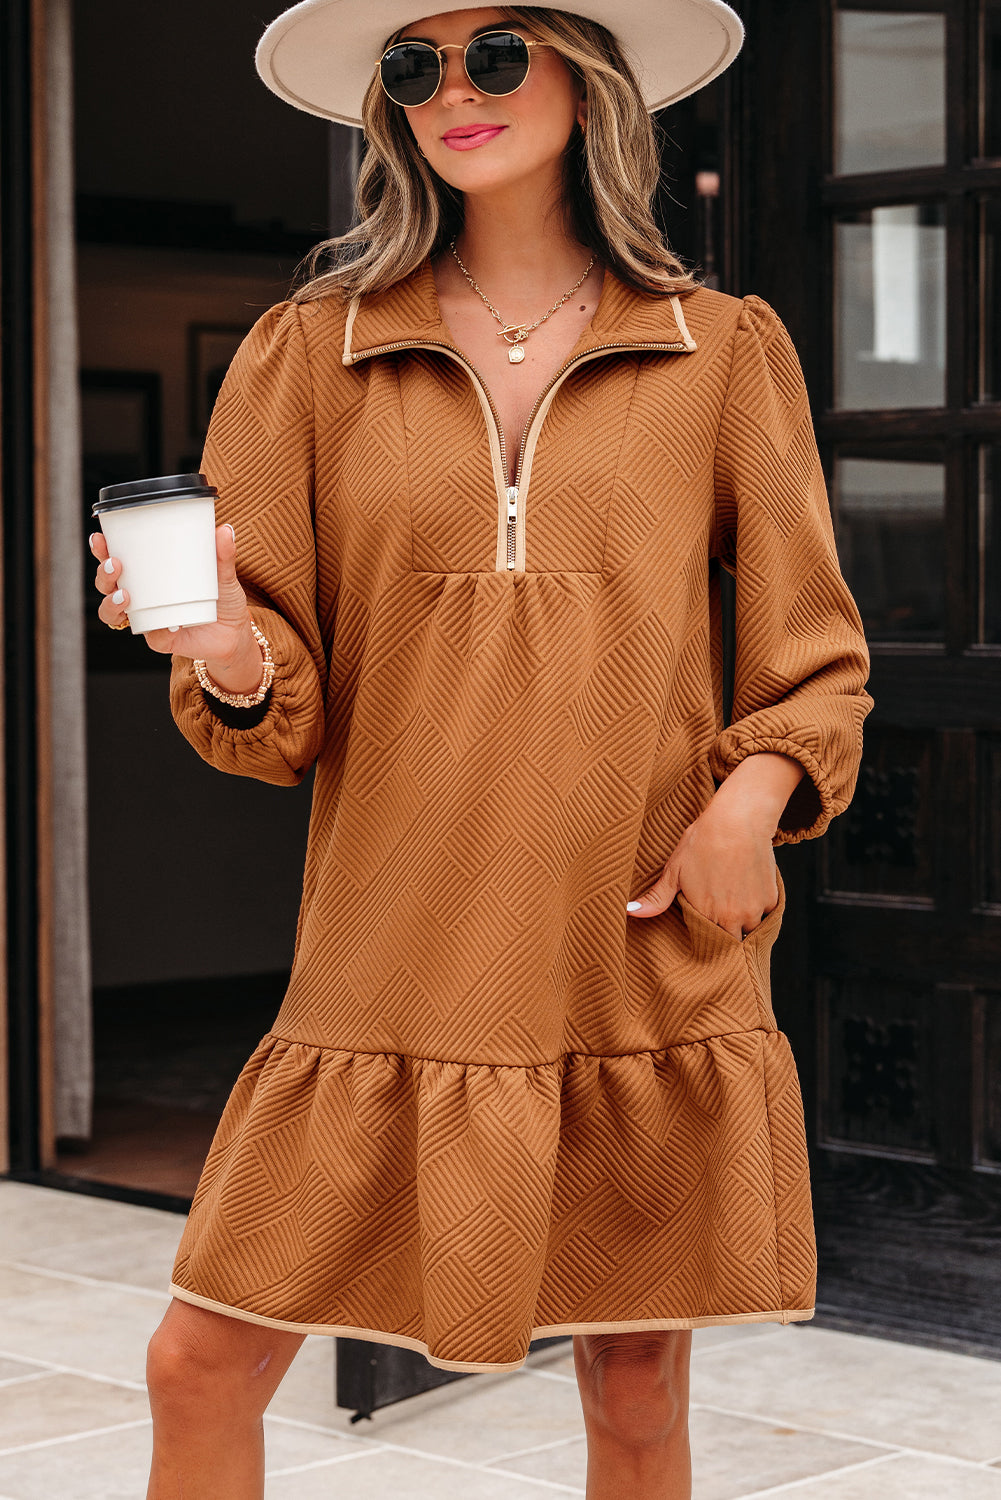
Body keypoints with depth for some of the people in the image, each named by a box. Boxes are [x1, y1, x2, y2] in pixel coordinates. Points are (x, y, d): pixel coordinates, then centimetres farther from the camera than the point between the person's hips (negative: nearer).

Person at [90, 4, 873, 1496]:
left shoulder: (724, 351, 6)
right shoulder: (312, 351, 6)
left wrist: (752, 797, -8)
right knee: (200, 1367, -2)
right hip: (390, 975, 0)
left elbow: (814, 657, 11)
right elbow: (280, 699, 4)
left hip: (648, 969, 0)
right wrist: (231, 657, -19)